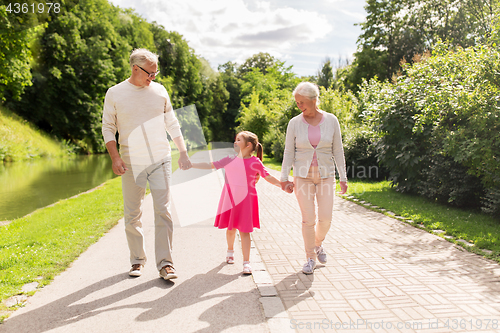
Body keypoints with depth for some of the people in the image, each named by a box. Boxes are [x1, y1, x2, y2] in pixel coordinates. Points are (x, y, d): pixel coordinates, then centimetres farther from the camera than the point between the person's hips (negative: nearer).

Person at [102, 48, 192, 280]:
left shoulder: (159, 91, 7)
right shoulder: (115, 93, 2)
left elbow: (172, 124, 12)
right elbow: (108, 128, 5)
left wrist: (183, 153, 8)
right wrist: (114, 157, -8)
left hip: (160, 160, 1)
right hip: (131, 163, 0)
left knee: (163, 211, -5)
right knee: (132, 214, 7)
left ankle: (165, 263, 1)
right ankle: (137, 260, 22)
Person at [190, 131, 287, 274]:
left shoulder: (255, 162, -2)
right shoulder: (229, 160, 6)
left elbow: (268, 177, 1)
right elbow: (210, 165, 10)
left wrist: (282, 185, -9)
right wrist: (190, 164, 7)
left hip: (246, 199, -3)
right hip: (229, 198, 3)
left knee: (244, 230, -3)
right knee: (230, 228, 14)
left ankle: (246, 262, 4)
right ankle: (230, 250, 43)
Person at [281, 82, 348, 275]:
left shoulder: (331, 120, -4)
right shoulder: (294, 123, -5)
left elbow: (338, 151, 2)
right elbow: (289, 152, -1)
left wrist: (343, 178, 1)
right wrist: (284, 178, -6)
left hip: (325, 175, 1)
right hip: (303, 175, -1)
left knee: (326, 218, -2)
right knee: (308, 219, -3)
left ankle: (318, 243, 31)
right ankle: (311, 258, 15)